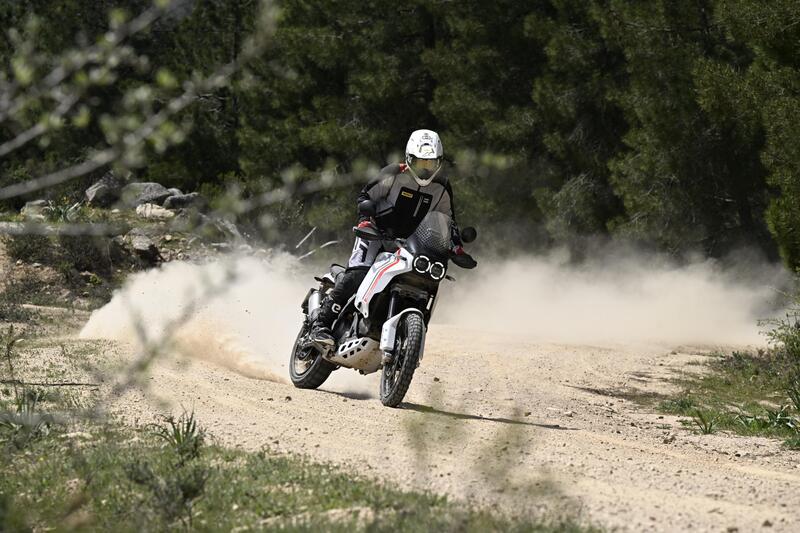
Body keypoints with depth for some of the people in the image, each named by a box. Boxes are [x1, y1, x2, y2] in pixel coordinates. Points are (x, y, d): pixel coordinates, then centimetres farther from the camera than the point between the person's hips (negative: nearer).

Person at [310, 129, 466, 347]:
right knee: (357, 273, -26)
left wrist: (456, 245, 0)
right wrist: (364, 219, -18)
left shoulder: (442, 187, 5)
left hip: (409, 242, 5)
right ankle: (322, 323, -27)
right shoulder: (394, 174, -7)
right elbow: (367, 195, 0)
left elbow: (448, 220, 16)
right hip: (377, 231, -5)